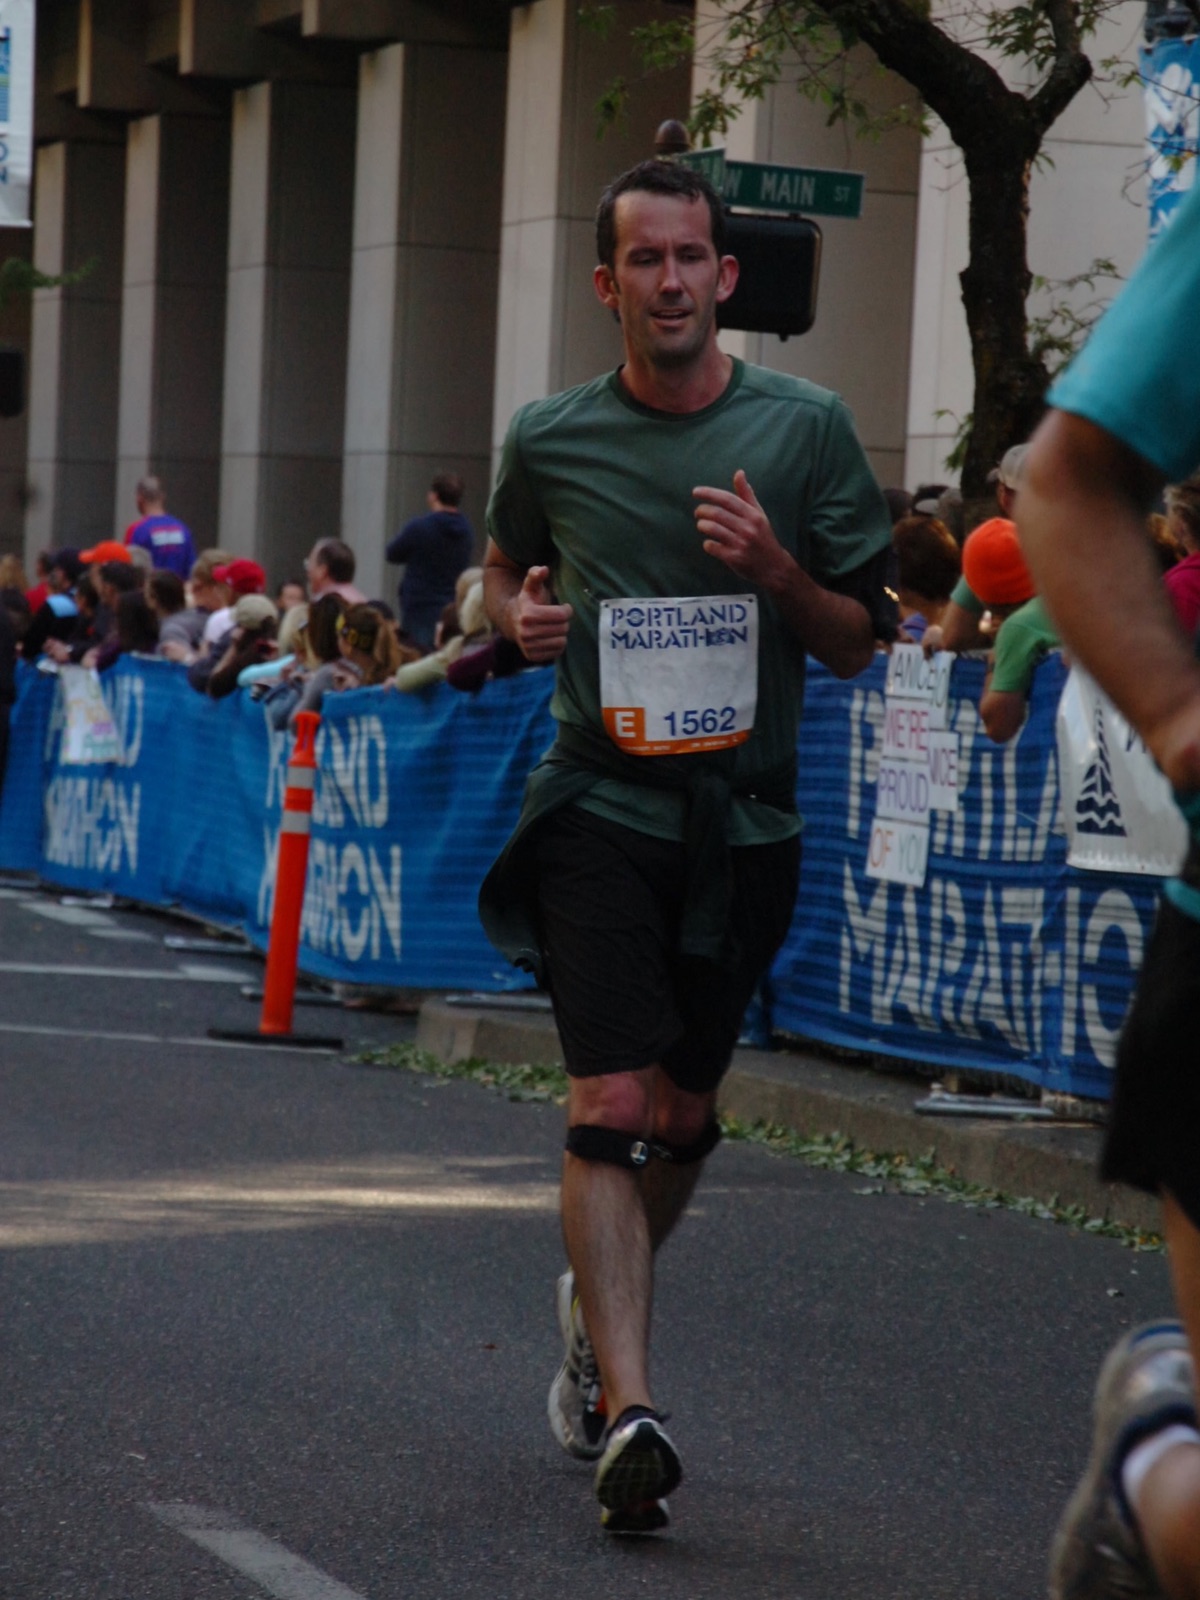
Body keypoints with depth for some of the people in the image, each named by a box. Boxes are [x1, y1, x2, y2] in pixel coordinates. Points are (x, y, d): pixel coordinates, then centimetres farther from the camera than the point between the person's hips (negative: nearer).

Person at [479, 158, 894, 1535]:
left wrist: (778, 572, -16)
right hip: (598, 805, -1)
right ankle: (629, 1410, -19)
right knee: (610, 1104, -15)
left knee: (682, 1116, 13)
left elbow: (859, 643, 3)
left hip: (743, 819, 2)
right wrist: (517, 617, -2)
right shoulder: (550, 440, 2)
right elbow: (503, 568, 21)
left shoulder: (805, 429, 0)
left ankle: (594, 1304, 41)